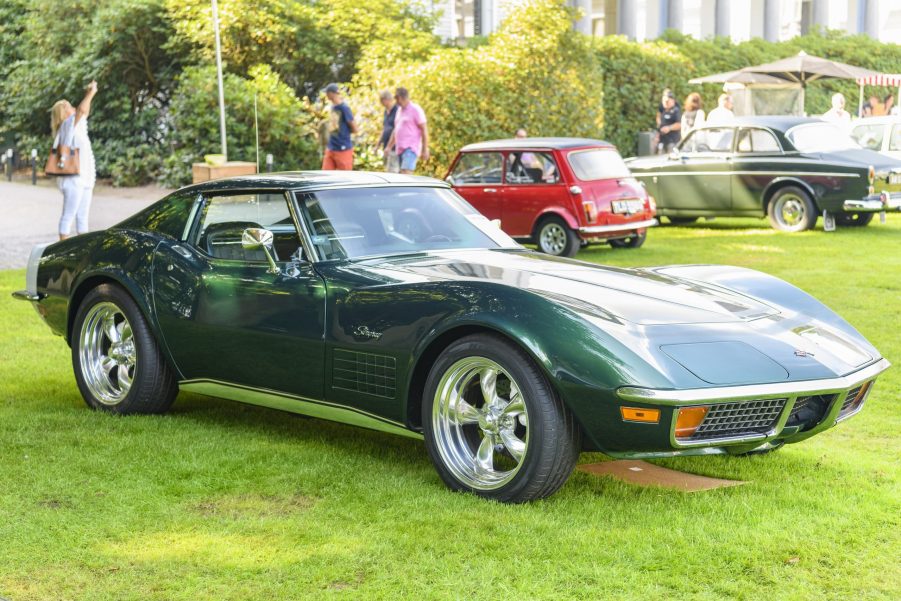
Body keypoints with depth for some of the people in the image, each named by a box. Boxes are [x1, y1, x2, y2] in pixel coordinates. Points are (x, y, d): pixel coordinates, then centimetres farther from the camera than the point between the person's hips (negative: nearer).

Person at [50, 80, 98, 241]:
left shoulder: (77, 126, 16)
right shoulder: (67, 125, -7)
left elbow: (84, 112, 27)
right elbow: (81, 110, -20)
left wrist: (89, 94, 15)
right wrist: (90, 94, -10)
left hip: (84, 179, 9)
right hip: (73, 179, -9)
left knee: (82, 217, 10)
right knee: (68, 216, -7)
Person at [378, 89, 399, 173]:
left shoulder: (397, 110, -12)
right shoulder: (386, 111, 15)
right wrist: (379, 144, 22)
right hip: (386, 147, 9)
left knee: (393, 171, -13)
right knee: (388, 171, 9)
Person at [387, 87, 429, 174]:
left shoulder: (415, 110, -6)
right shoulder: (400, 110, 19)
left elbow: (424, 130, -9)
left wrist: (425, 150, -14)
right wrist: (389, 147, 24)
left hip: (411, 148, -8)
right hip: (400, 149, 8)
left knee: (406, 173, -22)